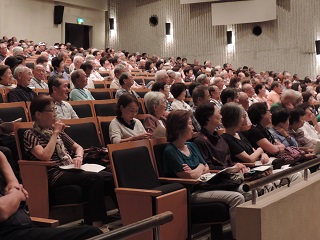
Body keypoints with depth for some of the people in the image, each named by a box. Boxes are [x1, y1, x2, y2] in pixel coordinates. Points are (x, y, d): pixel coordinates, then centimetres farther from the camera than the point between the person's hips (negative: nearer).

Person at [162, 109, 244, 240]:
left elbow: (206, 169, 16)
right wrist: (200, 167, 4)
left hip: (202, 186, 9)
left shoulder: (192, 146, 16)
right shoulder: (170, 151, -12)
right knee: (236, 198, -20)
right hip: (190, 193, -9)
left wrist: (195, 171, -6)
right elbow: (191, 176, -18)